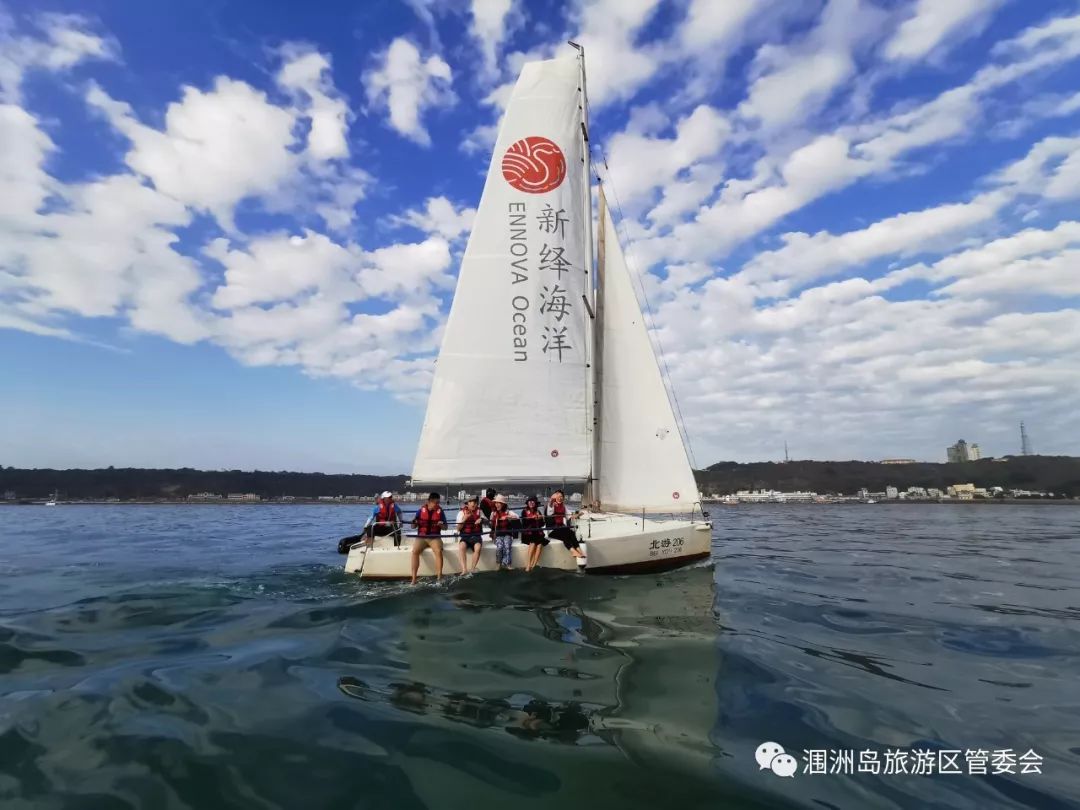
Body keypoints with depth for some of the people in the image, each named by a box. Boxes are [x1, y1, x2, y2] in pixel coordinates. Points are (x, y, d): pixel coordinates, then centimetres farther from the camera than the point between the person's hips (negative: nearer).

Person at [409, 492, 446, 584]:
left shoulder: (440, 511, 3)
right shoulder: (421, 510, 2)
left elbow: (445, 527, 8)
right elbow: (413, 526, 7)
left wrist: (441, 525, -14)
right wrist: (414, 522, -16)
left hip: (435, 537, 0)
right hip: (421, 536, 0)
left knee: (438, 551, -30)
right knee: (415, 551, -28)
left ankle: (439, 578, -28)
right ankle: (413, 579, -25)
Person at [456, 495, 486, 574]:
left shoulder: (479, 511, 8)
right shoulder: (462, 512, 3)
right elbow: (458, 529, -2)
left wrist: (481, 520, -16)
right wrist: (464, 518, -17)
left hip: (476, 536, 0)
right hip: (465, 536, 0)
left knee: (478, 547, -33)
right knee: (461, 546, -34)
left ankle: (473, 568, -20)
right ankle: (464, 569, -31)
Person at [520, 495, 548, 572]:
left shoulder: (538, 512, 14)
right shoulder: (524, 511, 6)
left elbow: (542, 525, 10)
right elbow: (524, 523, -6)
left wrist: (541, 519, -9)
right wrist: (533, 518, -16)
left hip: (537, 533, 3)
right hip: (527, 533, -2)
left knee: (540, 544, -27)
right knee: (533, 542, -32)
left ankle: (533, 565, -28)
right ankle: (528, 564, -26)